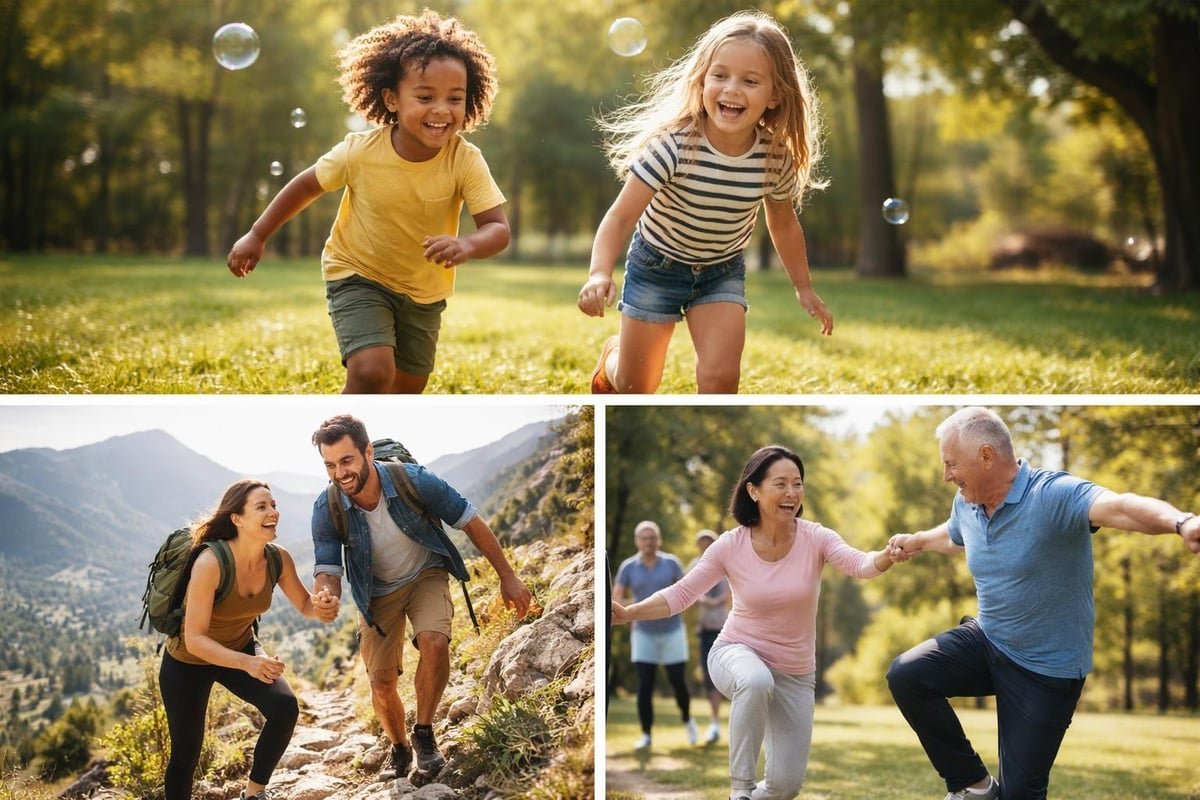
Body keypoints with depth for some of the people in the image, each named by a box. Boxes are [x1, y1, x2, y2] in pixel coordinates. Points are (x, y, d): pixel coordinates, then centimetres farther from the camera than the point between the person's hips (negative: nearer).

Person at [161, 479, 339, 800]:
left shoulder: (279, 559, -18)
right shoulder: (210, 563, -35)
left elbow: (305, 605, -1)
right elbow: (194, 640, -34)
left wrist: (321, 607, -26)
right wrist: (247, 663, -48)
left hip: (241, 647, 4)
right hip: (188, 661, -4)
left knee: (285, 708, -19)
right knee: (186, 753, 5)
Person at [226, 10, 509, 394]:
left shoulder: (466, 161, -24)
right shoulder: (360, 153, -25)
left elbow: (498, 228, -28)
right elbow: (307, 185, -7)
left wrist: (467, 245, -50)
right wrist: (257, 236, -2)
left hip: (424, 292, 3)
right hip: (359, 276, -3)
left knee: (407, 389, 17)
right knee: (372, 373, -25)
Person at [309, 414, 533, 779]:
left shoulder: (413, 481, -30)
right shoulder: (326, 509, -25)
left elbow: (470, 522, -17)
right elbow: (327, 569, -18)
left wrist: (508, 577, -13)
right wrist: (326, 597, -44)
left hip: (425, 576, -2)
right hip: (377, 592, 2)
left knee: (434, 642, -30)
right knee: (382, 684, 1)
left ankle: (424, 733, -8)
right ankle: (399, 749, 32)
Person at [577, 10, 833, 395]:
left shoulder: (776, 158, -19)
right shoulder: (674, 144, -32)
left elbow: (784, 225, 1)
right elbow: (621, 216, -32)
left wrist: (804, 289, 8)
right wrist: (599, 273, -49)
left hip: (723, 273, 2)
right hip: (657, 265, -2)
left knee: (720, 376, -17)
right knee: (634, 388, 12)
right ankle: (612, 357, 50)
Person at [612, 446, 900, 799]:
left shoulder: (815, 538, -14)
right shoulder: (730, 546, -14)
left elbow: (860, 564, -30)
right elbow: (681, 593, -11)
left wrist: (889, 556, -53)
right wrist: (628, 613, -27)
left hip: (796, 672, 2)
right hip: (737, 652, -2)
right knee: (757, 681, -41)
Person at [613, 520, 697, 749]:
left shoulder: (671, 563, -5)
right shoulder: (628, 567, -5)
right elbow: (616, 599, -8)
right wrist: (616, 609, -30)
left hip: (672, 632, 0)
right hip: (644, 634, 0)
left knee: (678, 682, 2)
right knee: (644, 687, -6)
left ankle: (687, 720, 30)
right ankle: (646, 735, 5)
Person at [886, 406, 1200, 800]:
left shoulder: (1054, 494, -27)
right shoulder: (966, 504, -3)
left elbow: (1119, 506, -48)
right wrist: (916, 542, 39)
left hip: (1047, 667, -6)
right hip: (987, 639, 6)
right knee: (905, 675, -13)